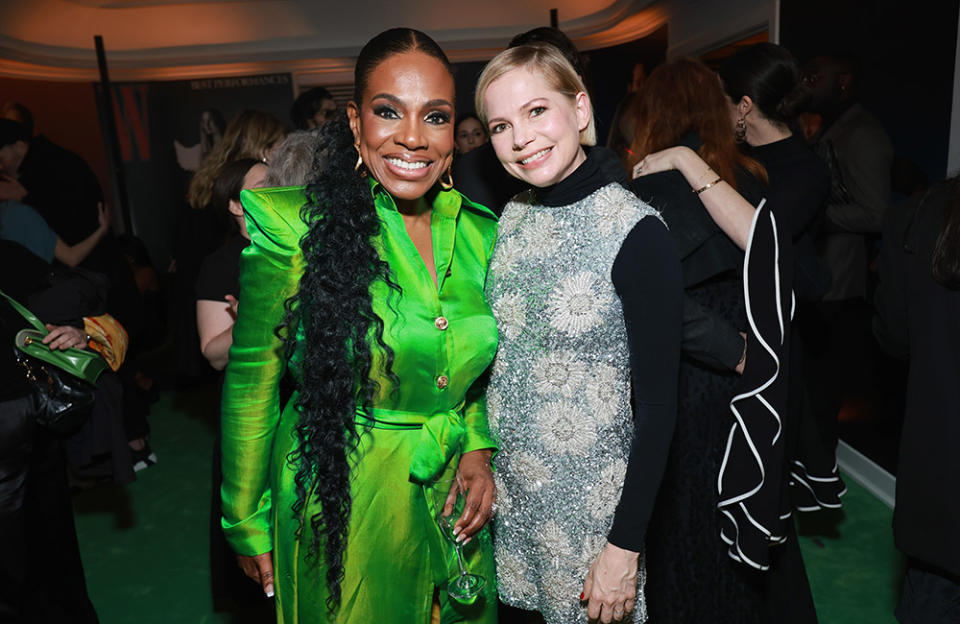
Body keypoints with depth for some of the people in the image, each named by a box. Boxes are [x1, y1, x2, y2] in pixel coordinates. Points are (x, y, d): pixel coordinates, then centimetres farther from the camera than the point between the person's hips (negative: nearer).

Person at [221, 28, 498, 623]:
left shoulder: (480, 234, -3)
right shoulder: (298, 226, -16)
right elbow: (251, 381, -9)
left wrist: (478, 449, -4)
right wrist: (247, 523, -2)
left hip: (452, 500, 5)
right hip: (338, 509, -4)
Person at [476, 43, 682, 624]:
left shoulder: (636, 232, -19)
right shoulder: (514, 216, -1)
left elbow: (658, 402, -17)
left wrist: (626, 546, -15)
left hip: (591, 493, -5)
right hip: (506, 482, 5)